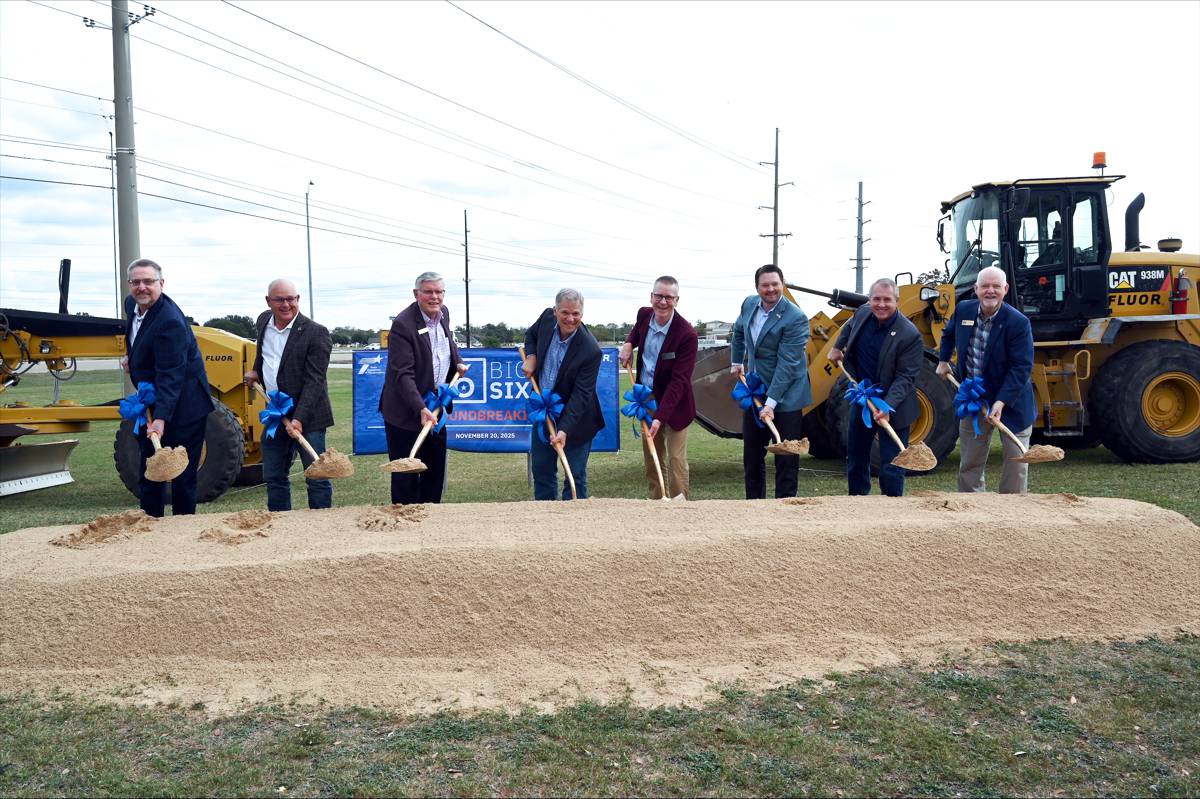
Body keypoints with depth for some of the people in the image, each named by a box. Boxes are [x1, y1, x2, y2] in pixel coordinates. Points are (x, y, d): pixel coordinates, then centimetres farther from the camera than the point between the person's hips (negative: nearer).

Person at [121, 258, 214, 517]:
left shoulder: (170, 321, -25)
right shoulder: (132, 304, 3)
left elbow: (170, 376, -30)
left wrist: (161, 418, -37)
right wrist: (130, 356, 13)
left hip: (182, 408, -9)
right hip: (152, 406, 10)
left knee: (183, 478, 0)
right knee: (148, 475, 15)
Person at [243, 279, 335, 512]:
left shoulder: (316, 333, -15)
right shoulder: (264, 321, 7)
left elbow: (314, 381, -19)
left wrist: (299, 418, -26)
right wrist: (256, 371, 17)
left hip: (307, 416, -7)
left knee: (317, 479, -1)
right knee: (273, 478, 15)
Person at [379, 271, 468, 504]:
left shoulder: (443, 313, 4)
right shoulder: (403, 324, -20)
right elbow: (402, 374, -26)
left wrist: (457, 363, 10)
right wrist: (421, 409, -34)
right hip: (406, 412, -8)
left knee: (436, 470, 15)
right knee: (406, 476, 0)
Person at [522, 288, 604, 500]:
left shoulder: (590, 350, -25)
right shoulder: (547, 318, -9)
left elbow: (581, 395, -25)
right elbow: (531, 334, 16)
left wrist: (564, 429, -32)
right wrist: (531, 356, -4)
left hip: (575, 418, -6)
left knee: (575, 476, 3)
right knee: (541, 470, 15)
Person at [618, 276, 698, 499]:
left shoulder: (686, 334, -25)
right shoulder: (644, 314, -5)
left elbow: (678, 381, -26)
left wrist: (660, 417, -32)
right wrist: (628, 343, 1)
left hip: (674, 404, -6)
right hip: (647, 399, 6)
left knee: (676, 460, -4)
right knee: (651, 458, 14)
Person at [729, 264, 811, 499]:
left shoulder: (796, 318, -19)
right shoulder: (749, 304, 1)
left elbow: (787, 363, -23)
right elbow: (739, 331, 24)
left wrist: (771, 402, -26)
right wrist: (736, 361, 20)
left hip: (785, 398, -7)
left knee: (786, 459, 0)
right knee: (752, 455, 15)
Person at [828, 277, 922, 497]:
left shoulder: (909, 334, -22)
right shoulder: (863, 314, -4)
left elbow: (905, 377, -23)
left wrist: (888, 407, -31)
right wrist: (837, 347, 18)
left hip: (892, 407, -6)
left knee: (891, 465, -1)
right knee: (856, 458, 19)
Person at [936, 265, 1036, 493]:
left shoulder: (1018, 322, -21)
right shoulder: (963, 310, -6)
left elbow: (1021, 367, -23)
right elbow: (949, 334, 19)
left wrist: (1001, 402, -30)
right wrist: (943, 360, 16)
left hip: (1010, 399, -4)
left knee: (1016, 460, 3)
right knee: (969, 462, 12)